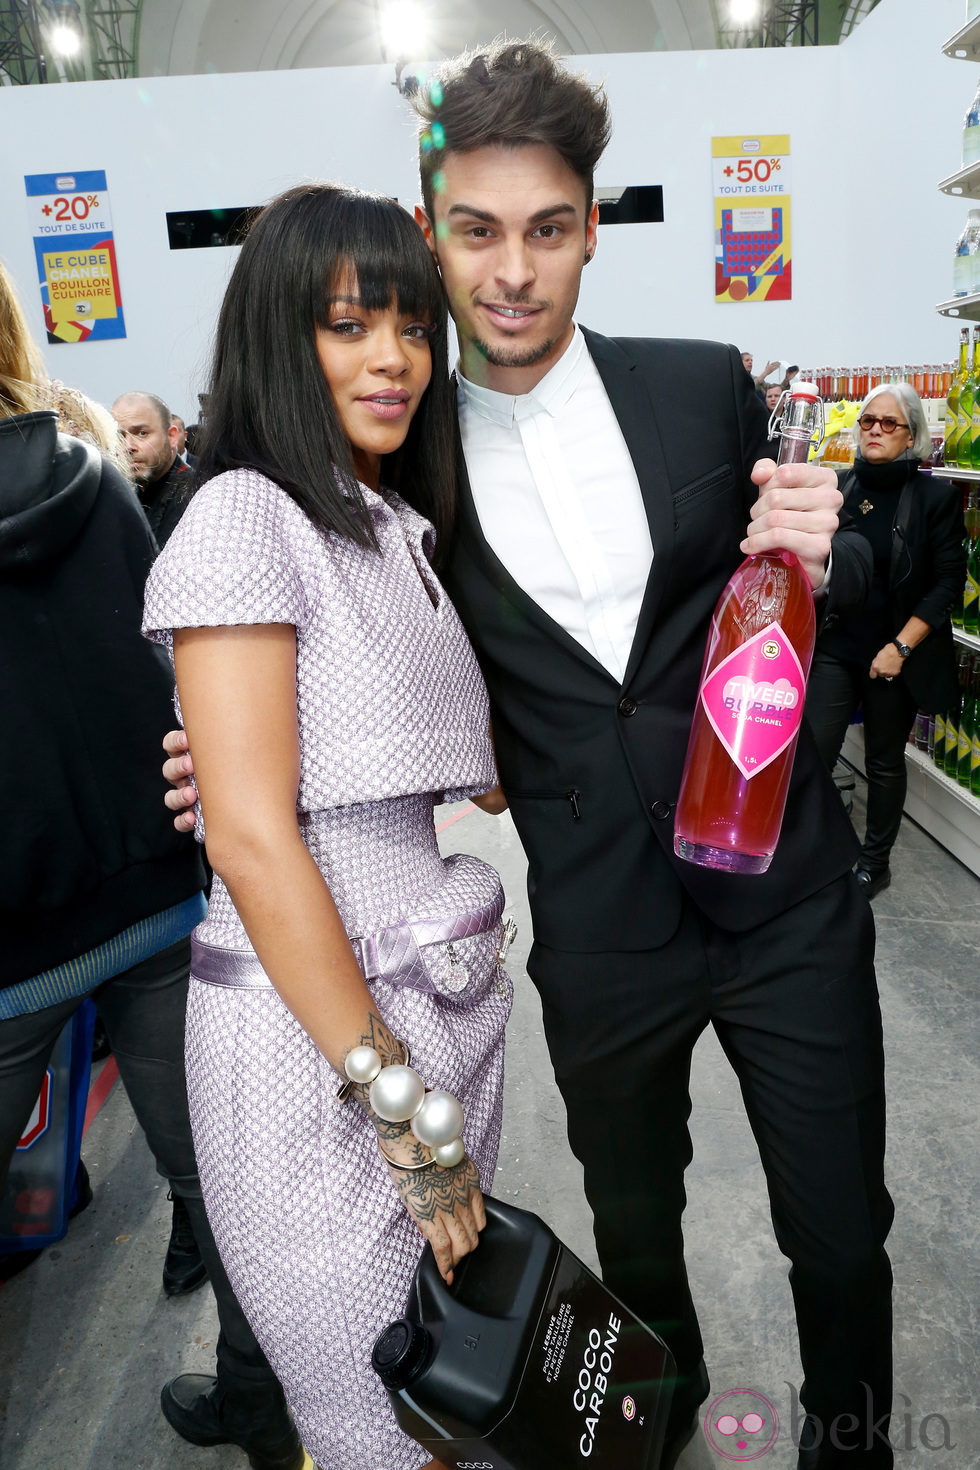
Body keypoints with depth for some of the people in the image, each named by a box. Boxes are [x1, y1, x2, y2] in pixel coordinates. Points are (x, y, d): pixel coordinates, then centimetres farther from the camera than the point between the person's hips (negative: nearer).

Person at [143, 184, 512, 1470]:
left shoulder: (397, 526, 13)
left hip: (449, 987, 7)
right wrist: (398, 1098, -16)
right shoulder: (246, 517, -11)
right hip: (309, 1023, -7)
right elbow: (251, 836, -19)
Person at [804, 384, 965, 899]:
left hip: (896, 655, -2)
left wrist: (901, 647, -13)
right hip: (836, 646, 2)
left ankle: (874, 863, 29)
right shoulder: (839, 489, 4)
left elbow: (948, 583, -7)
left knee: (885, 762, 11)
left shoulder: (935, 497, -5)